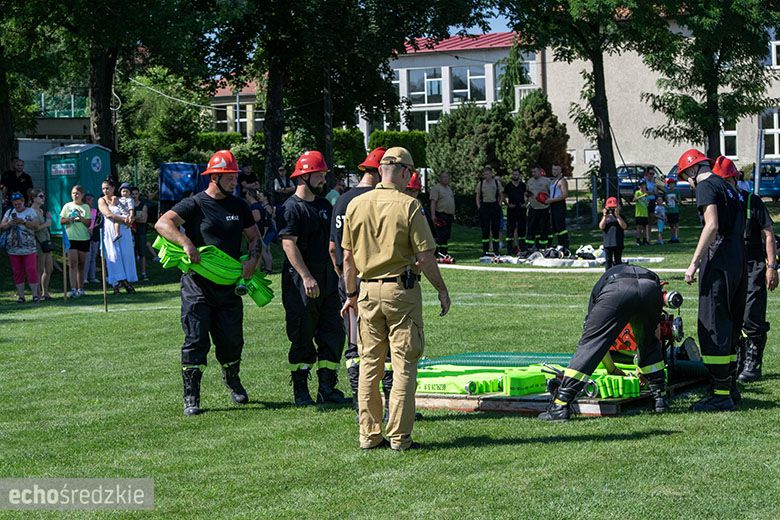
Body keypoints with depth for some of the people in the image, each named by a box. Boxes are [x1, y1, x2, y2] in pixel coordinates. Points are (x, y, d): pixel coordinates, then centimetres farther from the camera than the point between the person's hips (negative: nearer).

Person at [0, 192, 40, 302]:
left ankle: (35, 294, -5)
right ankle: (21, 295, 8)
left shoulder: (31, 211, 4)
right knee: (17, 272, 4)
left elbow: (36, 226, -6)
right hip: (13, 248, 3)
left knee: (31, 270, -8)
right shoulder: (9, 212, 12)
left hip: (28, 247, -3)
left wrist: (23, 222, -17)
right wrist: (10, 224, -12)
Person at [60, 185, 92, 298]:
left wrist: (81, 218, -14)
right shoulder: (67, 206, 8)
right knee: (73, 263, -12)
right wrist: (70, 219, -11)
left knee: (81, 264, 6)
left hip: (84, 238, 1)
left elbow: (88, 223, 2)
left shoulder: (86, 207, 8)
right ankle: (73, 289, -19)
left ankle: (80, 289, 14)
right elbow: (61, 221, 7)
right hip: (71, 238, -1)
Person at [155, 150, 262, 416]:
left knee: (232, 341, 9)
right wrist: (186, 242, -32)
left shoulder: (239, 206, 12)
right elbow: (162, 223, -18)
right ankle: (191, 397, 2)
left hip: (229, 286, 5)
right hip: (198, 286, -5)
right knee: (196, 341, -4)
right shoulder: (195, 204, -6)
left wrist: (252, 260, -1)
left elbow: (254, 237, 19)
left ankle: (232, 382, 35)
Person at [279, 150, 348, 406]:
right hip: (301, 282, -8)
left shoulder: (325, 205, 16)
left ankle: (327, 388, 12)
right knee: (302, 337, -1)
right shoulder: (292, 207, -9)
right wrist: (307, 277, -23)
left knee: (333, 335, 6)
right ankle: (300, 391, 8)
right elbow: (289, 244, -17)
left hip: (327, 280, 8)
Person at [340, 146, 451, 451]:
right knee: (403, 365, 1)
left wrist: (351, 294, 17)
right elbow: (425, 256, -10)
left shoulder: (356, 205, 4)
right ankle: (399, 437, 0)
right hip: (402, 289, -4)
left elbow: (348, 257, 7)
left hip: (368, 291, 5)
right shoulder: (408, 206, -10)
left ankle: (369, 435, 13)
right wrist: (442, 290, 1)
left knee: (369, 364, 11)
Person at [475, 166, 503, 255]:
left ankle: (496, 250, 7)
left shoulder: (497, 182, 4)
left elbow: (501, 195, 11)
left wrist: (499, 204, 0)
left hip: (495, 205, 0)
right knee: (485, 229, -1)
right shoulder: (480, 184, 5)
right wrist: (479, 207, 1)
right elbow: (477, 197, 11)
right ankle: (485, 250, 4)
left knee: (495, 228, 1)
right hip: (484, 206, 0)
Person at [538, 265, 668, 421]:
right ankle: (660, 398, 29)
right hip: (651, 290, 3)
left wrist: (613, 370, 51)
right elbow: (656, 333, 50)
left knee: (588, 344, 2)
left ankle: (561, 406, -4)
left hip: (616, 291, -2)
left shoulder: (600, 284, 42)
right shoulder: (651, 275, 47)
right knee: (650, 342, 30)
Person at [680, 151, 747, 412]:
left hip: (719, 263, -9)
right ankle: (730, 387, 23)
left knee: (713, 329, -7)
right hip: (739, 262, 9)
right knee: (730, 328, 16)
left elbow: (712, 226, -19)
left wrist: (694, 263, -18)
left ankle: (720, 395, -8)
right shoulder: (731, 190, 21)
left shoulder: (706, 186, -6)